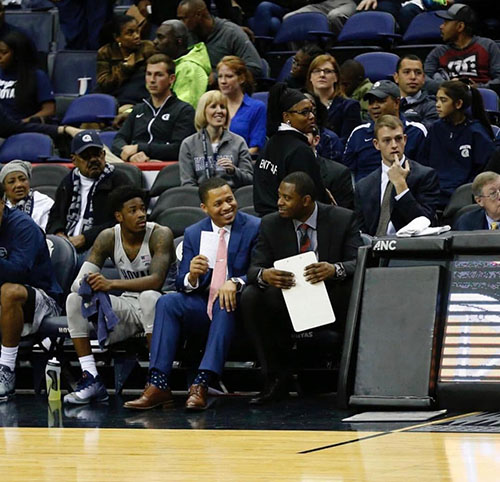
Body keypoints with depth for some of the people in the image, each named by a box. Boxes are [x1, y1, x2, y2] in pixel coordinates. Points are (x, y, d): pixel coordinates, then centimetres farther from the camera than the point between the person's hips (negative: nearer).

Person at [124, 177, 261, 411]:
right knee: (167, 302, -22)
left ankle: (202, 384, -43)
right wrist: (192, 276, -19)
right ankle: (158, 385, -31)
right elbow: (182, 284, 6)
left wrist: (235, 283, -29)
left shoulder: (254, 228, -3)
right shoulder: (193, 233, 9)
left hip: (237, 307, -4)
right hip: (203, 307, 4)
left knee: (225, 304, -36)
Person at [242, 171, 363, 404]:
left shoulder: (343, 219, -3)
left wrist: (335, 269, -36)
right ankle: (276, 378, -19)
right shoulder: (271, 224, 3)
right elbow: (254, 268, -4)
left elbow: (358, 263, -12)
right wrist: (264, 275, -31)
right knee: (250, 296, -26)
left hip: (330, 304, -2)